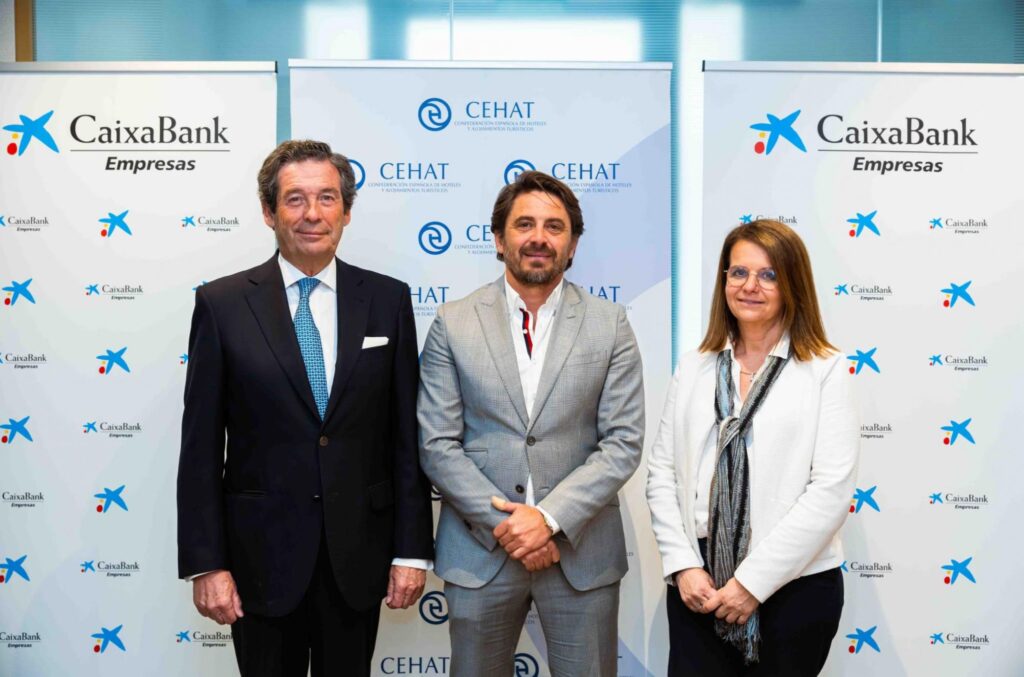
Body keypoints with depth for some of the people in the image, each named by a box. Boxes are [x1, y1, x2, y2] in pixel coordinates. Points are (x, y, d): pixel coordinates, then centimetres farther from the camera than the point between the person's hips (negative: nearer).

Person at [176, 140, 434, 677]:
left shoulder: (387, 300, 1)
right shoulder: (222, 304, -3)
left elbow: (407, 436, 2)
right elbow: (201, 448, -3)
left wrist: (411, 549, -1)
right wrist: (206, 564, -6)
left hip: (358, 555, 2)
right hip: (262, 554, -1)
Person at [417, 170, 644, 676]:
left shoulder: (609, 324, 1)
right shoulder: (453, 324, 0)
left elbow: (623, 442, -4)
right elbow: (438, 445, -3)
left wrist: (551, 517, -13)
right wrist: (504, 523, -11)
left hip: (581, 549, 0)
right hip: (480, 548, 0)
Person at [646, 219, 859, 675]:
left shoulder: (825, 371, -5)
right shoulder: (694, 368, 7)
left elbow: (832, 490, -12)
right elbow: (662, 472, 6)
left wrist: (753, 580, -13)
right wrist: (683, 565, -6)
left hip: (795, 586, -3)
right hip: (698, 586, 3)